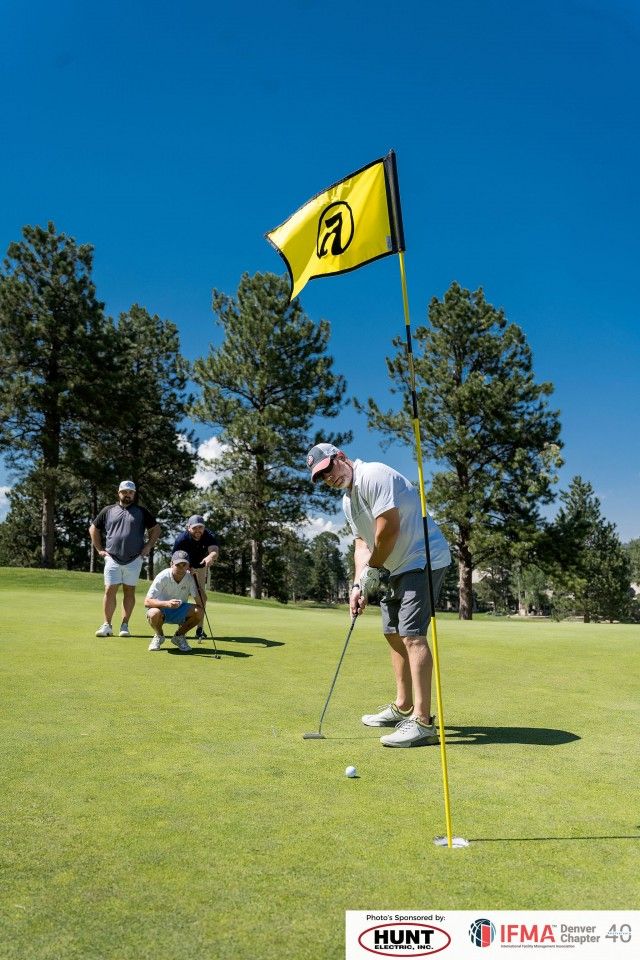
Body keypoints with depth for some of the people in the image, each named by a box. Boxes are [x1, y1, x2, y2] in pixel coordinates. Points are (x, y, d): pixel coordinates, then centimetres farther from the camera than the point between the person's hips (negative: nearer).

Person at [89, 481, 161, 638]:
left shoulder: (142, 512, 8)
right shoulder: (108, 511, 9)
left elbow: (156, 528, 13)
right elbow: (93, 529, 17)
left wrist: (148, 546, 4)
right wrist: (99, 549, 10)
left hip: (134, 559, 0)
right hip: (112, 559, 0)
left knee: (129, 591, 3)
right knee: (109, 590, -5)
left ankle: (125, 625, 9)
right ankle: (107, 625, 2)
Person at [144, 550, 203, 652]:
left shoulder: (190, 578, -14)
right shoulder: (163, 577, -22)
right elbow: (147, 602, -27)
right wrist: (166, 603, -44)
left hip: (180, 611, 3)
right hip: (162, 609, -2)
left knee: (199, 611, -26)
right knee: (154, 613, -38)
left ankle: (179, 636, 2)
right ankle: (159, 636, -2)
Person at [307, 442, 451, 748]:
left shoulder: (373, 476, -18)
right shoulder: (347, 500, 14)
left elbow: (389, 530, -24)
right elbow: (362, 543, 13)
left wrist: (371, 570, -11)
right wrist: (358, 585, -1)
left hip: (423, 560, -11)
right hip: (399, 567, 11)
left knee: (411, 634, -17)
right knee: (394, 633, 15)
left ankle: (423, 721, -15)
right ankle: (403, 707, 26)